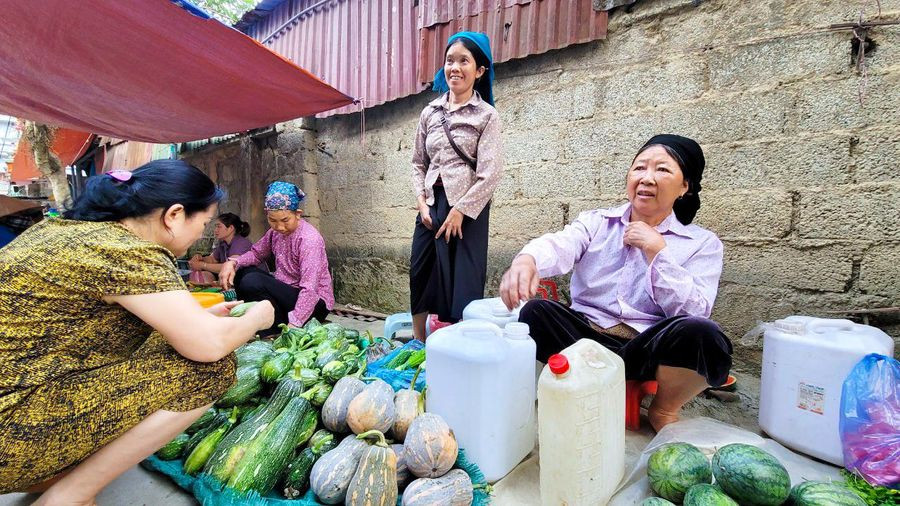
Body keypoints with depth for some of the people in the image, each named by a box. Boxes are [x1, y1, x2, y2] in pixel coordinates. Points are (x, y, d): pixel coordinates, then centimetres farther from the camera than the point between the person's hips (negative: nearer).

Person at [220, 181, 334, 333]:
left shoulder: (309, 238, -23)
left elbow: (310, 289, -30)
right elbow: (256, 253, 15)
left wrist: (293, 325, -36)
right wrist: (232, 262, -6)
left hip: (314, 304, -8)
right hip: (287, 294, 8)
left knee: (252, 282, -23)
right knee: (241, 272, 7)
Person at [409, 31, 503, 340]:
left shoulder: (487, 115, -1)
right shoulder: (430, 113, 13)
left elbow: (490, 174, -9)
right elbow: (418, 164, 14)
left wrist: (459, 211, -13)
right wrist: (422, 202, 0)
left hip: (467, 209, -4)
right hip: (431, 206, 5)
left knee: (463, 282, -1)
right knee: (421, 277, 8)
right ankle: (418, 346, 24)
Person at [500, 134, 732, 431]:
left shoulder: (702, 243, 7)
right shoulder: (597, 222, 8)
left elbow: (694, 312, -8)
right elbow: (560, 245, -15)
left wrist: (656, 249, -11)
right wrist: (527, 260, -39)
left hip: (649, 349, 0)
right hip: (587, 335, 0)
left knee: (701, 335, -31)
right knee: (536, 313, -26)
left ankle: (664, 411, 1)